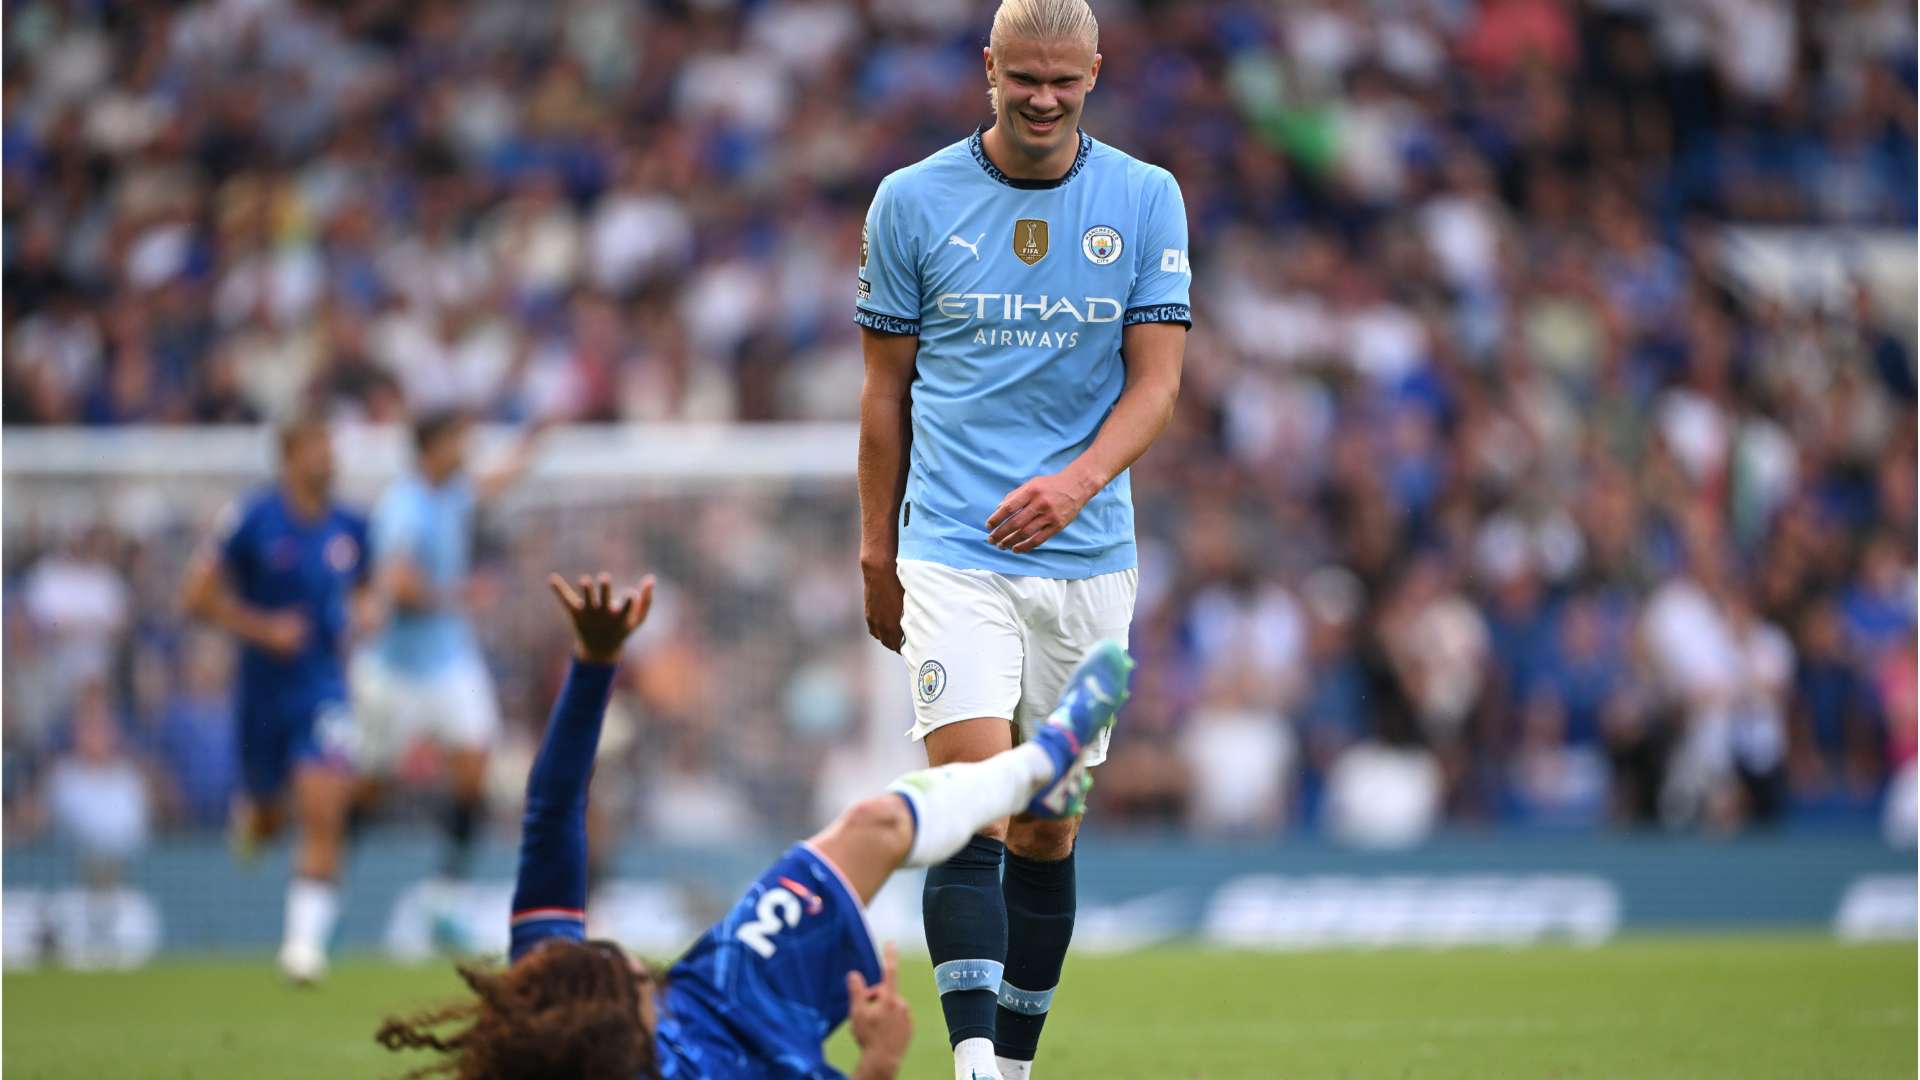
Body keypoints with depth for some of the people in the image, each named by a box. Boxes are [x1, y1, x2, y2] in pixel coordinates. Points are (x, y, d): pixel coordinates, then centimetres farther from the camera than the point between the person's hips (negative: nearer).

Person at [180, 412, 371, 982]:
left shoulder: (349, 527, 1)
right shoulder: (256, 520, -10)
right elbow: (198, 593, -7)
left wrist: (357, 619, -1)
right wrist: (262, 628, -16)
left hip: (325, 686, 1)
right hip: (263, 692, -1)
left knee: (324, 816, -15)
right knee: (269, 818, 14)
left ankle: (305, 938, -11)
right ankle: (250, 812, 53)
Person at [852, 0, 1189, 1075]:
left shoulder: (1147, 200, 2)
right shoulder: (912, 200, 1)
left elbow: (1157, 381, -2)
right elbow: (887, 388, 8)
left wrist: (1077, 480, -20)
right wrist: (877, 551, 9)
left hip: (1087, 555, 2)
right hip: (953, 552, -2)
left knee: (1047, 829, 7)